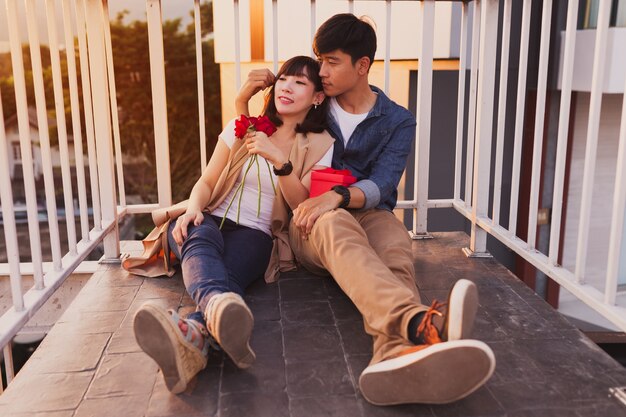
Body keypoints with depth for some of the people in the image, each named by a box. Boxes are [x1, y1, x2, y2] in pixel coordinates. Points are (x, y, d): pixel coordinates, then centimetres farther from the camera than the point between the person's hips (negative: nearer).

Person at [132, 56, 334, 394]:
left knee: (227, 274, -37)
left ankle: (192, 337, -69)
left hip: (256, 234, -1)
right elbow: (206, 181, 11)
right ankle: (222, 305, -71)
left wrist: (279, 159, -18)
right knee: (199, 242, -37)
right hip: (211, 219, 2)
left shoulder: (319, 146, 7)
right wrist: (193, 209, -12)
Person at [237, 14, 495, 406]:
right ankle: (419, 322, -69)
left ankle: (398, 354, -71)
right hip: (310, 222, 0)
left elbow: (380, 186, -10)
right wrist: (252, 90, 5)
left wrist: (338, 196, -32)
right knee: (336, 225, -39)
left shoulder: (398, 121, 7)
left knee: (395, 241, -37)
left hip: (368, 214, 1)